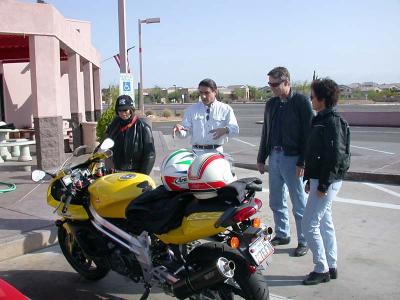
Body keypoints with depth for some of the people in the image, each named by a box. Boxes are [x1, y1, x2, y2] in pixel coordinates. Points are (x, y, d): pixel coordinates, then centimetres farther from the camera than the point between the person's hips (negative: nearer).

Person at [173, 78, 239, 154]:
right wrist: (179, 130, -16)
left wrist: (225, 130, -20)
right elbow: (186, 131, 7)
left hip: (216, 152, 0)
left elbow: (234, 129, 2)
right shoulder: (191, 109, 11)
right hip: (197, 152, 0)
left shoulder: (225, 109, 8)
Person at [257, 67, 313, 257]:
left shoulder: (301, 102, -8)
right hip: (274, 157, 7)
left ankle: (304, 241, 14)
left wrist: (302, 163, -15)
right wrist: (261, 158, 16)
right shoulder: (271, 104, 12)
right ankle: (282, 234, 29)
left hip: (292, 159, -6)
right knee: (276, 202, 14)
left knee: (299, 204, 2)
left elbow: (308, 133, -11)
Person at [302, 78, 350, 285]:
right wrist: (310, 179, 18)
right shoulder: (321, 120, 13)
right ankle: (331, 267, 25)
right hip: (320, 179, 10)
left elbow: (335, 156, -22)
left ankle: (322, 269, 6)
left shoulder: (333, 122, -17)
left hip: (327, 182, -10)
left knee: (309, 224, -5)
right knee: (325, 223, 15)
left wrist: (323, 185, -20)